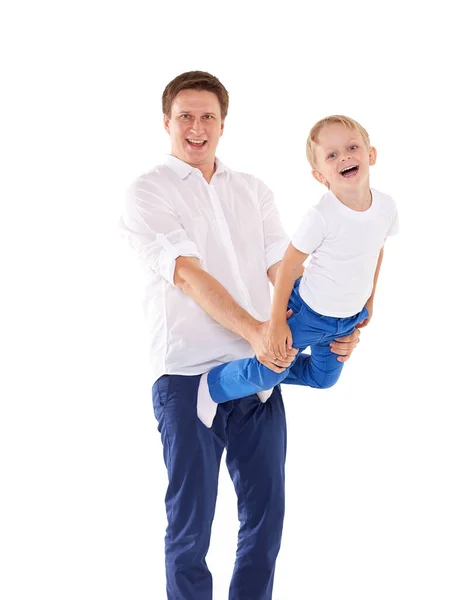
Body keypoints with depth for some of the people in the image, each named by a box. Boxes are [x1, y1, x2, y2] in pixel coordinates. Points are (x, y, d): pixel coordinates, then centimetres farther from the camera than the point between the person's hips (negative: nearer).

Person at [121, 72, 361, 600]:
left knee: (265, 514, 8)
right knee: (190, 523, 1)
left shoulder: (253, 192, 16)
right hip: (189, 374, -5)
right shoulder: (148, 194, -1)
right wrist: (254, 331, -27)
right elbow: (187, 275, -14)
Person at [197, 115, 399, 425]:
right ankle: (211, 385, 24)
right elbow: (288, 267, -20)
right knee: (268, 373, -1)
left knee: (323, 378, 23)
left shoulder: (386, 206, -13)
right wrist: (277, 323, -19)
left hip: (348, 318, 6)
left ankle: (269, 375, 46)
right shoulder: (322, 216, -30)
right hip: (309, 312, -6)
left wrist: (369, 300, 16)